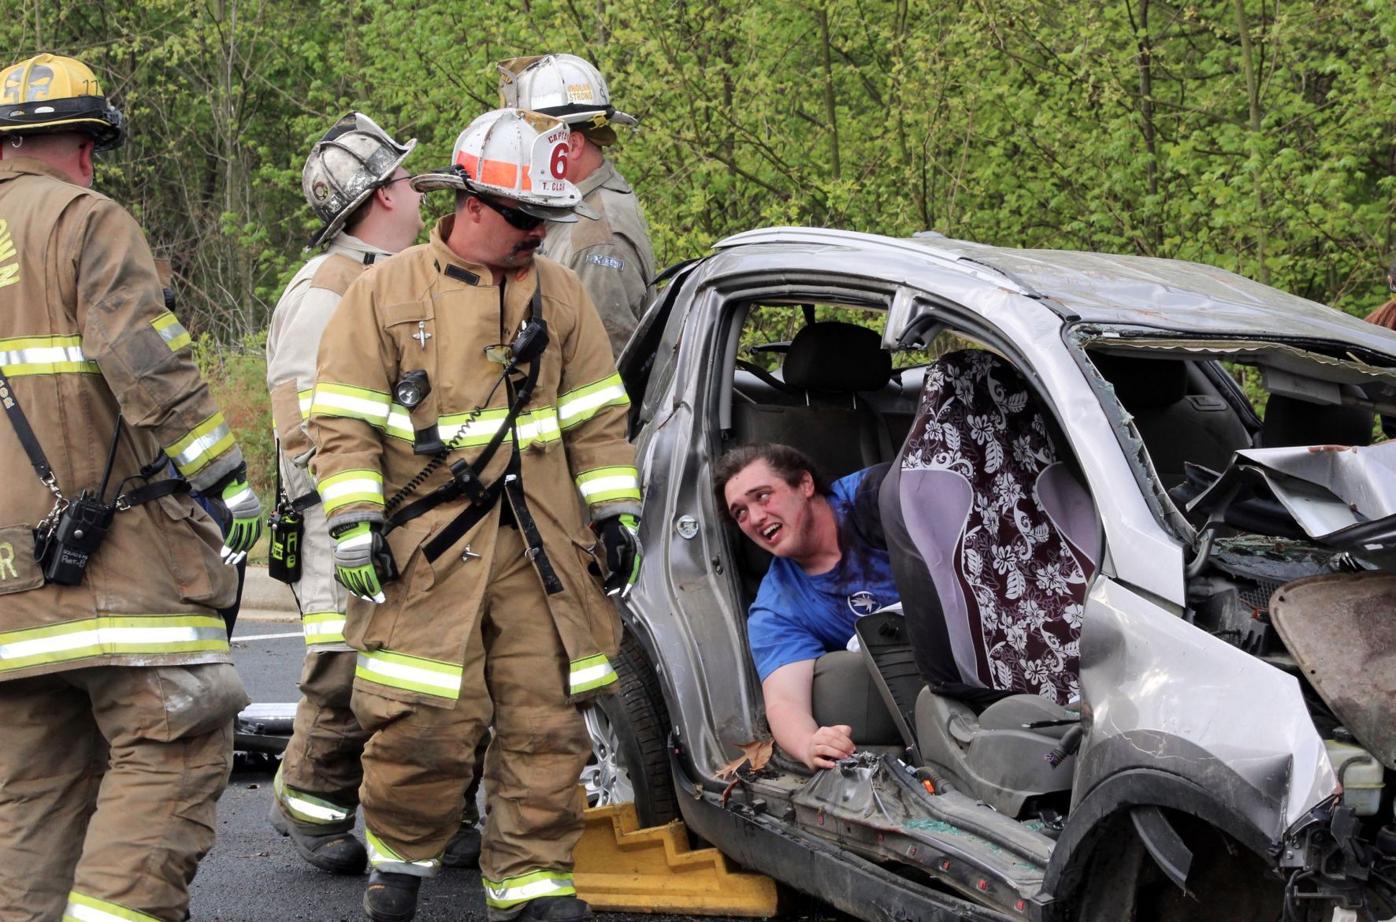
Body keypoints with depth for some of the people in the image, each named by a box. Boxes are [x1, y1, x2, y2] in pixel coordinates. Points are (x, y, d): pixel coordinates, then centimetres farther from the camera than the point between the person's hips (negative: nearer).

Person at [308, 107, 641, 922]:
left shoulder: (561, 294, 14)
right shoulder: (387, 292, 3)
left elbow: (598, 418, 17)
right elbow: (344, 421, 0)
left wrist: (615, 515, 11)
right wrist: (355, 525, -7)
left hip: (543, 550, 3)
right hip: (427, 549, -3)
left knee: (547, 727, 2)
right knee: (425, 727, -6)